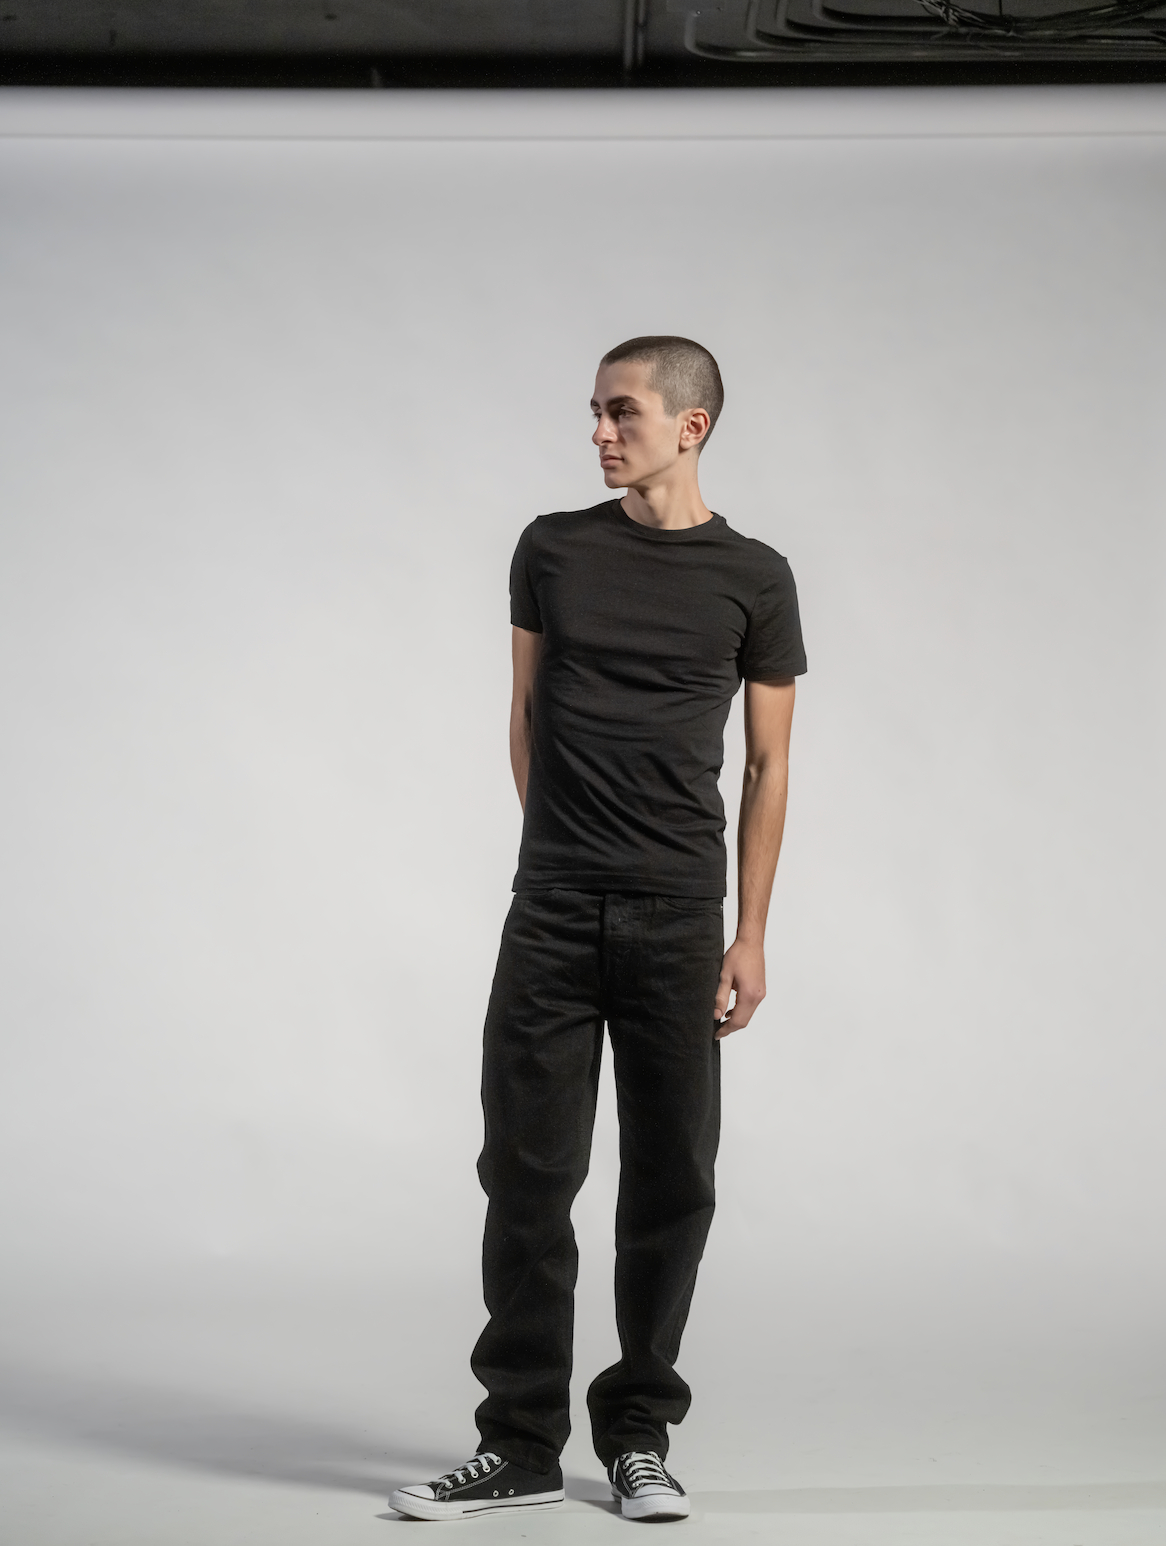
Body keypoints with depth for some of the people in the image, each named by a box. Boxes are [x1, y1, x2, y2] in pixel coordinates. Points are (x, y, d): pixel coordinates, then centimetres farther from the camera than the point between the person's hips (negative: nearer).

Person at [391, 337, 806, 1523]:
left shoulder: (753, 580, 3)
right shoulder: (552, 550, 6)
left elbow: (767, 766, 5)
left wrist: (749, 934, 1)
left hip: (679, 916, -1)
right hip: (552, 912, 1)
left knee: (670, 1179, 4)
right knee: (527, 1174, -1)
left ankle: (638, 1437, 16)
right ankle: (520, 1448, 6)